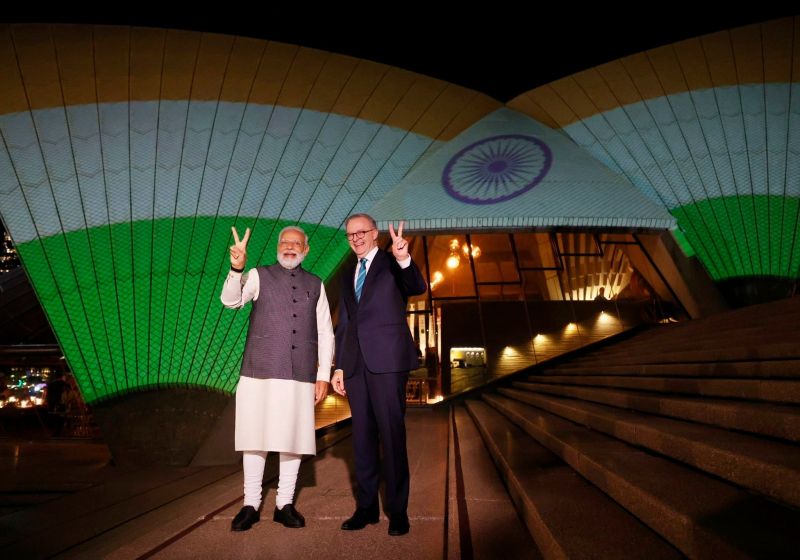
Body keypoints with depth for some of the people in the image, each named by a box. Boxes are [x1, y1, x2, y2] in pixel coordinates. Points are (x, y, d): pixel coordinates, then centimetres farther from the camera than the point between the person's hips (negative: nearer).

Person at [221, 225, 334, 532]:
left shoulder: (315, 285, 11)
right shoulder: (258, 276, 6)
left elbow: (325, 333, 10)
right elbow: (231, 300, -13)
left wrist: (324, 374, 3)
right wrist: (236, 268, -31)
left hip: (300, 374, 2)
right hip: (260, 371, -1)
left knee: (294, 438, 5)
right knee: (255, 437, 4)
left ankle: (285, 504, 19)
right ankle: (250, 504, 18)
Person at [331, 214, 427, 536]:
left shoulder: (392, 264, 4)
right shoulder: (348, 274, 19)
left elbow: (418, 288, -16)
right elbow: (343, 323, 18)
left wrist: (404, 260, -35)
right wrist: (339, 366, 13)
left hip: (386, 361, -5)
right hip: (355, 363, 5)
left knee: (392, 434, -2)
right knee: (362, 436, 9)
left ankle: (398, 510, 8)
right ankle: (366, 507, 20)